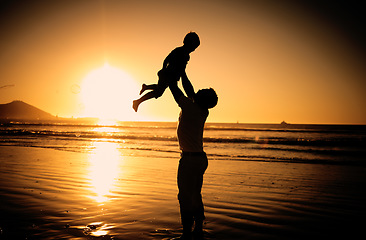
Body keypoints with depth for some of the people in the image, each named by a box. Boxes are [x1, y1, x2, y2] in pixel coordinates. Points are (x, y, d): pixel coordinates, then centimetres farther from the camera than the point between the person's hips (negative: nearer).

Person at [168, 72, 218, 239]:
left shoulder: (190, 107, -15)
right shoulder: (203, 111, 6)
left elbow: (174, 88, -5)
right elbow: (189, 90, 18)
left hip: (189, 158, -9)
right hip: (201, 158, 9)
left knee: (185, 198, -2)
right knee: (195, 197, 17)